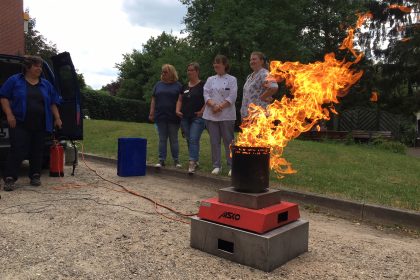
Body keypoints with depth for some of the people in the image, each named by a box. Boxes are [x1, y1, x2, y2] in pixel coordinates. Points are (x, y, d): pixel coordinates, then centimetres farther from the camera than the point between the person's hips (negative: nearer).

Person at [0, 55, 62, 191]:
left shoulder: (46, 84, 13)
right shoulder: (14, 80, 4)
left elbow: (53, 103, 16)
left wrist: (57, 118, 8)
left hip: (40, 125, 3)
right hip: (20, 124, -3)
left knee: (37, 151, 7)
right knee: (18, 151, -8)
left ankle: (35, 176, 18)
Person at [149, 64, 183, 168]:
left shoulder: (178, 85, 3)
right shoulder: (158, 84, 11)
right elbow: (153, 100, 10)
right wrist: (151, 113, 2)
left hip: (173, 117, -2)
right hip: (160, 116, 3)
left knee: (174, 139, 5)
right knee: (162, 139, 5)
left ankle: (176, 160, 12)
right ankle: (161, 160, 10)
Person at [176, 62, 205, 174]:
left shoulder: (203, 85, -3)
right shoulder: (185, 86, 16)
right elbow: (180, 100, 21)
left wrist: (202, 111, -15)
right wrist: (178, 110, 6)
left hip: (197, 118, -6)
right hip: (185, 118, 7)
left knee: (194, 139, -14)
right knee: (189, 140, 10)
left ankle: (192, 163, -15)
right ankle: (195, 160, 22)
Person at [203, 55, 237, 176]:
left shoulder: (231, 79, 3)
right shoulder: (210, 79, 13)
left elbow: (232, 97, -7)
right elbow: (206, 94, 3)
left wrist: (220, 107, -16)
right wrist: (213, 105, -15)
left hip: (226, 115, -3)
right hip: (211, 115, 4)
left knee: (228, 140, 0)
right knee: (214, 141, 6)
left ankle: (232, 166, 10)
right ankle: (216, 166, 15)